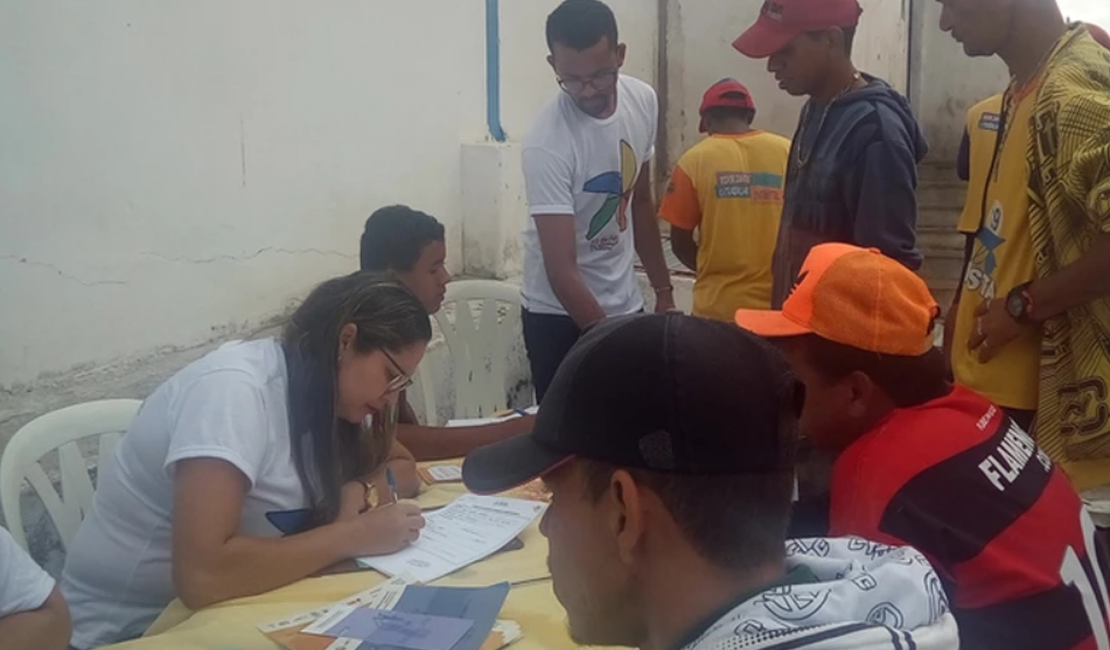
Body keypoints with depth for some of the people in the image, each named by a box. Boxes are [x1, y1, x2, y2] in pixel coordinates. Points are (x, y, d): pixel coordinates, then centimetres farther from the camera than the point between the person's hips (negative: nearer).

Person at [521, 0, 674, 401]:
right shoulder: (547, 144, -25)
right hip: (560, 314, -5)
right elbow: (561, 269, -27)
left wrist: (663, 289, 11)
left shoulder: (643, 101, -5)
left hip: (625, 304, 6)